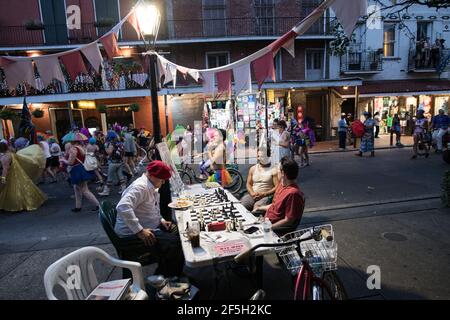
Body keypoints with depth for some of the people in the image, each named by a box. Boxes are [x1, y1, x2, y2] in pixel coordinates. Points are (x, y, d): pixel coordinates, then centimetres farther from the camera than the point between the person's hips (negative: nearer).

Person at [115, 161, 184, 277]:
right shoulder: (140, 187, -21)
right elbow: (123, 207, -35)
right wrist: (139, 231, -34)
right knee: (174, 244, -21)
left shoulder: (152, 187, 11)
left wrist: (161, 220, 9)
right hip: (134, 234, -10)